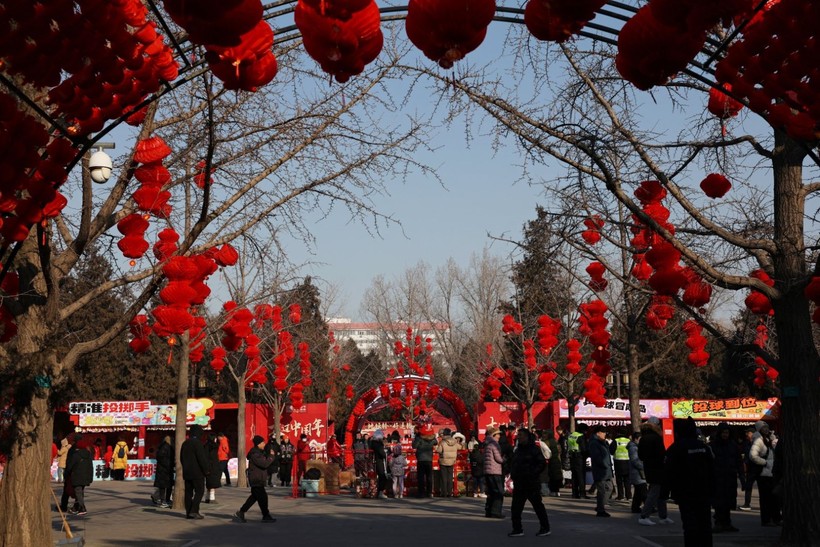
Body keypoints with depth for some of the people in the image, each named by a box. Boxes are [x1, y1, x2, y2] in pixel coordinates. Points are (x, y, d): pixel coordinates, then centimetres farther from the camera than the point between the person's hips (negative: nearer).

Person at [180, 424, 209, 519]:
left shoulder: (185, 443, 13)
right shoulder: (197, 443, -14)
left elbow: (181, 458, 20)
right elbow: (202, 458, -17)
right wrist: (206, 469, -9)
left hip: (187, 472, 8)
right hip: (197, 472, -8)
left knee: (188, 492, 8)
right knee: (199, 491, -3)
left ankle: (188, 512, 8)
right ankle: (194, 511, -12)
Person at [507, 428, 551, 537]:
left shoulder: (534, 449, -9)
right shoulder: (517, 450, 15)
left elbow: (542, 463, -13)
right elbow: (513, 464, 24)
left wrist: (533, 474, -17)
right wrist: (513, 474, 8)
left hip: (532, 483, -8)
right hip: (519, 483, 8)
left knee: (538, 505, 1)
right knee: (515, 507, 4)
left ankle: (545, 528, 11)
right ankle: (517, 529, 10)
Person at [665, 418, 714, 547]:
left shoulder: (675, 449, -10)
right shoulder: (703, 446, 8)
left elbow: (669, 472, -12)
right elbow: (711, 469, 11)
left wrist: (665, 491, -2)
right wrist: (711, 490, 14)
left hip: (685, 493, -5)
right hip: (703, 492, 5)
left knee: (690, 524, -4)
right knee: (705, 523, 11)